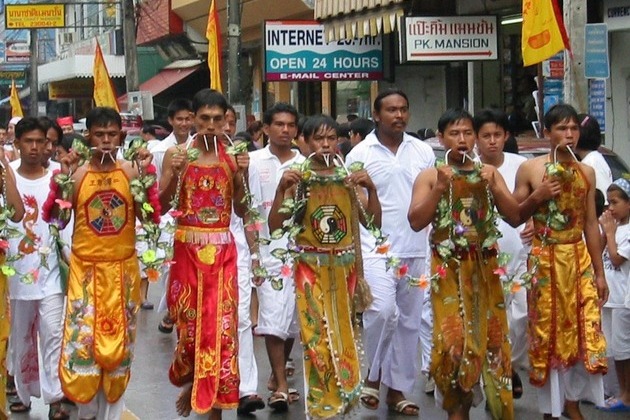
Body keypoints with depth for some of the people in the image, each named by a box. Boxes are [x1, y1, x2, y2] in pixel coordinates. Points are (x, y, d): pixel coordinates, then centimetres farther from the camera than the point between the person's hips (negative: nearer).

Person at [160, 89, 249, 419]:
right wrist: (174, 173, -18)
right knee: (189, 320, 5)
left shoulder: (232, 157, 5)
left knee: (221, 321, -3)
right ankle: (191, 382, 31)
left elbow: (241, 210, 5)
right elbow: (161, 206, -3)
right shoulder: (176, 153, 0)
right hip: (187, 248, -1)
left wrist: (243, 175, -9)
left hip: (222, 250, 1)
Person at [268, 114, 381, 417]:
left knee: (343, 332, 11)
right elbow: (274, 227, -9)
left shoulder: (349, 178, 2)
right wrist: (281, 189, -21)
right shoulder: (297, 179, -4)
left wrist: (370, 189, -15)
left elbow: (374, 223, -1)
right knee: (318, 336, -3)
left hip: (344, 267, 3)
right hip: (311, 267, -2)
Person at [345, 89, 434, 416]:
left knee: (409, 321, 7)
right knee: (382, 311, -20)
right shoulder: (360, 154, 0)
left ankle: (397, 388, 19)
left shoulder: (423, 152, 10)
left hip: (416, 251, 4)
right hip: (376, 250, -4)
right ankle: (373, 376, 3)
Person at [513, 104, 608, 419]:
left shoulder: (586, 172, 8)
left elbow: (590, 223, 10)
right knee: (547, 332, 3)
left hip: (579, 258, 3)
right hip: (545, 260, -3)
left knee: (585, 330, -2)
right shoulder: (530, 169, -3)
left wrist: (599, 272, 10)